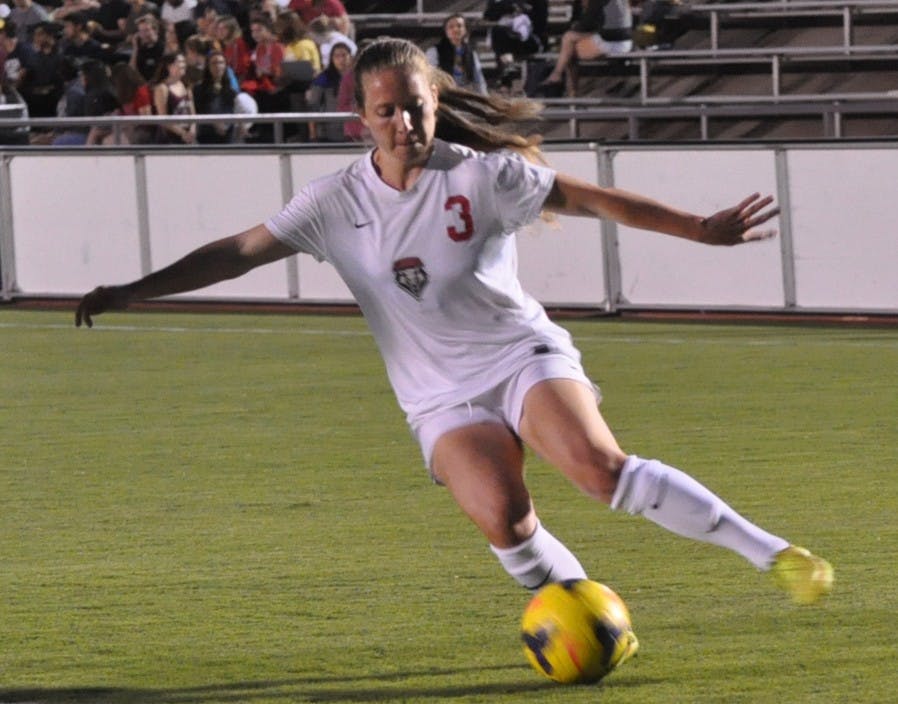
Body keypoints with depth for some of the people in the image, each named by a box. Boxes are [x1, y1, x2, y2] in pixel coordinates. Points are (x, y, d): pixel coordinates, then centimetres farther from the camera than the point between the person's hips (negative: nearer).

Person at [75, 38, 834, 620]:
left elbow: (589, 198, -5)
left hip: (524, 357, -2)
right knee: (500, 518, -27)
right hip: (443, 399, 2)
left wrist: (700, 228, -8)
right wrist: (133, 291, -10)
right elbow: (240, 251, -2)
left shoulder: (481, 176, -8)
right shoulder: (337, 202, -3)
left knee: (600, 465, -28)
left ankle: (773, 554, -23)